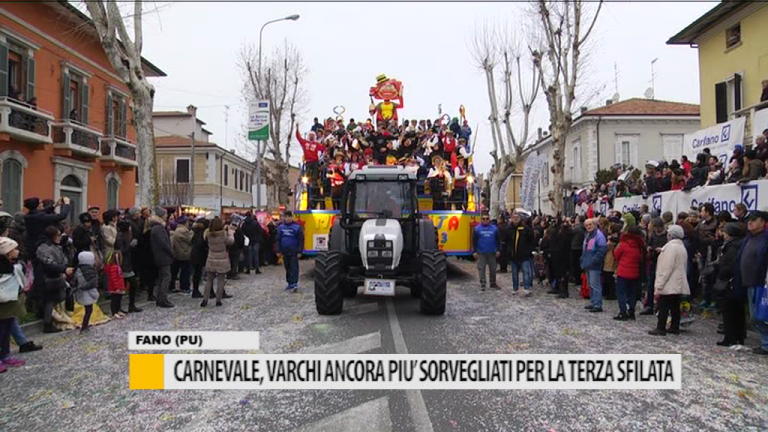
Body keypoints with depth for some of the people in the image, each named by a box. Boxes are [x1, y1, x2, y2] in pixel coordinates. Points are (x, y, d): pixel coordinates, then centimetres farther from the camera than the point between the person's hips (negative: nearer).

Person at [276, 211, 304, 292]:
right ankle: (289, 283, 22)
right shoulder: (281, 227, 5)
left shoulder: (297, 227, -5)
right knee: (287, 268, 12)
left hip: (294, 252, -4)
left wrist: (299, 251, -8)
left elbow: (301, 240, -5)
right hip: (285, 252, 4)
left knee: (294, 268, -6)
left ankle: (294, 284, -8)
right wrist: (278, 251, 5)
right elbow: (278, 239, 10)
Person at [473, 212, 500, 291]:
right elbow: (474, 241, 1)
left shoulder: (494, 228, 3)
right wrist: (475, 251, -3)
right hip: (481, 253, -2)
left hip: (492, 253, 2)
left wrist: (498, 250, 3)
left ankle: (493, 283, 23)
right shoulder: (477, 228, -1)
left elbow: (498, 240, 8)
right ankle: (482, 284, 9)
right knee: (481, 269, 1)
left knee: (493, 268, 9)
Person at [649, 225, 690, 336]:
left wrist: (658, 286, -19)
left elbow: (666, 268, -21)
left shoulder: (671, 247, -16)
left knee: (663, 307, -3)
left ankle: (660, 328, 0)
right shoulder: (682, 247, 15)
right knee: (675, 306, 12)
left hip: (669, 285, -9)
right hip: (678, 284, 9)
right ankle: (674, 327, 18)